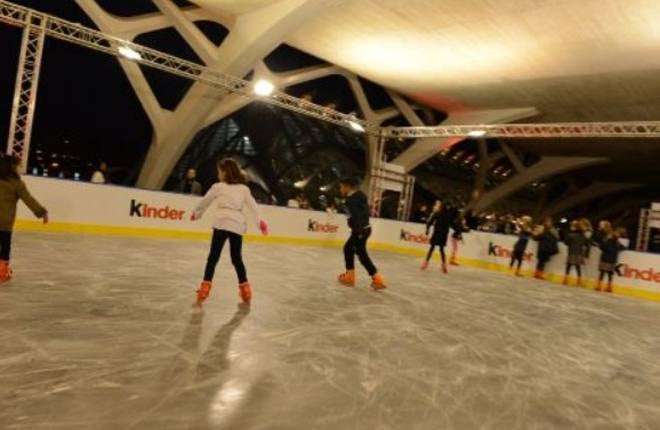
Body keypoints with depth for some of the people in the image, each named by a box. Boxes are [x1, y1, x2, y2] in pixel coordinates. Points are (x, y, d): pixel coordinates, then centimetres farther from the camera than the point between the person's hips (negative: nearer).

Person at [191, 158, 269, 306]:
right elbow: (253, 207, 8)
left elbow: (204, 202, 21)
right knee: (237, 258, 14)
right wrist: (260, 222, 7)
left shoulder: (218, 186, 9)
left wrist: (196, 213, 37)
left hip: (222, 224, -3)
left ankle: (205, 287, -6)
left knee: (213, 257, 0)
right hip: (238, 225, 3)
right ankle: (245, 288, 17)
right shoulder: (244, 188, 15)